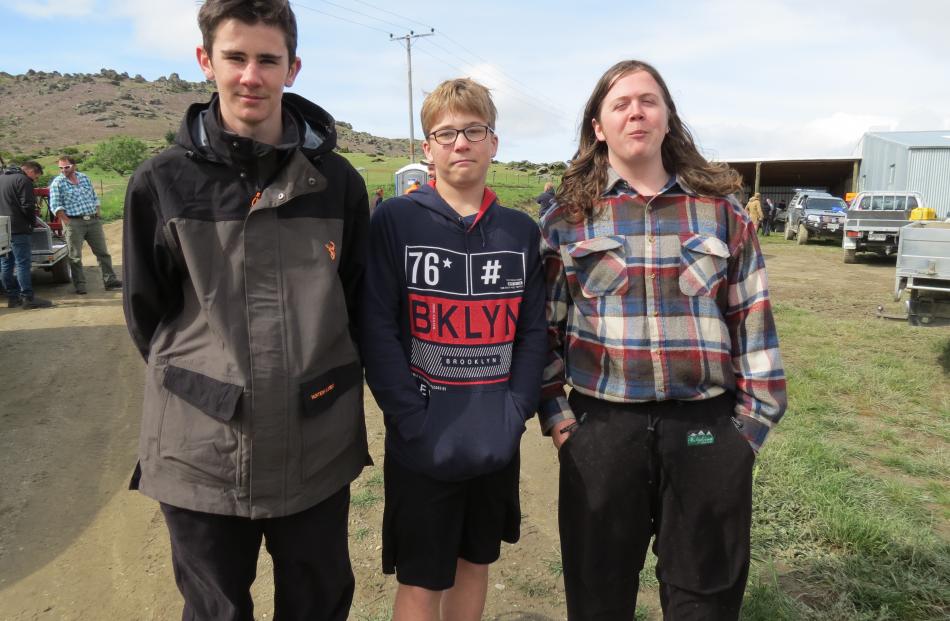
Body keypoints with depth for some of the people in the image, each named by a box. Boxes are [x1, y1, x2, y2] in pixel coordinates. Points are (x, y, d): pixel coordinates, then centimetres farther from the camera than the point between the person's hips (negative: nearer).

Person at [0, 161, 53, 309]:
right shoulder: (23, 181, -9)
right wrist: (32, 221, 1)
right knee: (23, 264, -7)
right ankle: (28, 298, -8)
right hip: (18, 230, -8)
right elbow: (27, 207, -16)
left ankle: (12, 297, 14)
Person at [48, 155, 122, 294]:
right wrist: (68, 222, -12)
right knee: (75, 256, 0)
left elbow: (95, 198, 17)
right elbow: (55, 206, -5)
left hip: (93, 220, 4)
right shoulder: (57, 183, -1)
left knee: (103, 252, 6)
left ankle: (110, 280, 12)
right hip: (73, 222, -4)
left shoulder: (84, 178, 12)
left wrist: (97, 215, 8)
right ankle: (80, 285, 7)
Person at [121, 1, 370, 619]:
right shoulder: (162, 181, -4)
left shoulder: (338, 181, -1)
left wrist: (325, 387, 7)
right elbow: (147, 312, 5)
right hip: (202, 452, 0)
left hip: (318, 447, 1)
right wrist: (200, 387, 6)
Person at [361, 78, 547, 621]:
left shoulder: (521, 231, 5)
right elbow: (378, 331, -10)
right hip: (423, 443, -3)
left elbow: (533, 332, 5)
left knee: (475, 564, 20)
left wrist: (516, 413, -6)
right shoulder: (395, 221, -6)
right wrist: (415, 422, -16)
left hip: (497, 439, 4)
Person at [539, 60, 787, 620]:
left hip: (709, 430, 1)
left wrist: (753, 418, 2)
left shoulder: (720, 209, 5)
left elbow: (752, 319, 6)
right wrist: (555, 412, -2)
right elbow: (543, 324, 4)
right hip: (602, 429, 0)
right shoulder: (567, 217, 3)